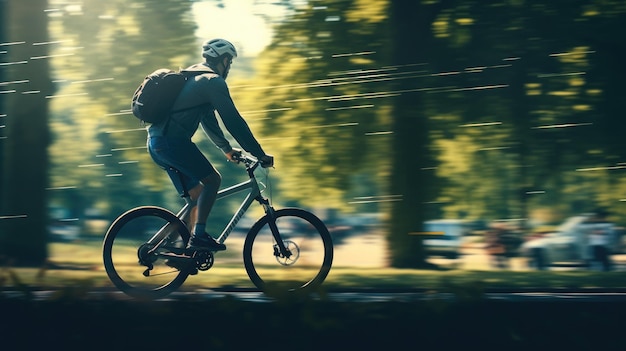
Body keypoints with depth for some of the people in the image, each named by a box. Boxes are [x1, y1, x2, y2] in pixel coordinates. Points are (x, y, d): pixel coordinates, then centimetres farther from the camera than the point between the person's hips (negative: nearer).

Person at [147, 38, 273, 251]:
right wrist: (260, 155, -7)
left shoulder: (194, 76, 24)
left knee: (197, 197, 11)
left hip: (156, 142, 9)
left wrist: (227, 149, 35)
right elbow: (233, 121, -10)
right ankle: (199, 236, -15)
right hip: (173, 140, -9)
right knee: (212, 179, -8)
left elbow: (208, 119, 32)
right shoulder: (213, 81, -6)